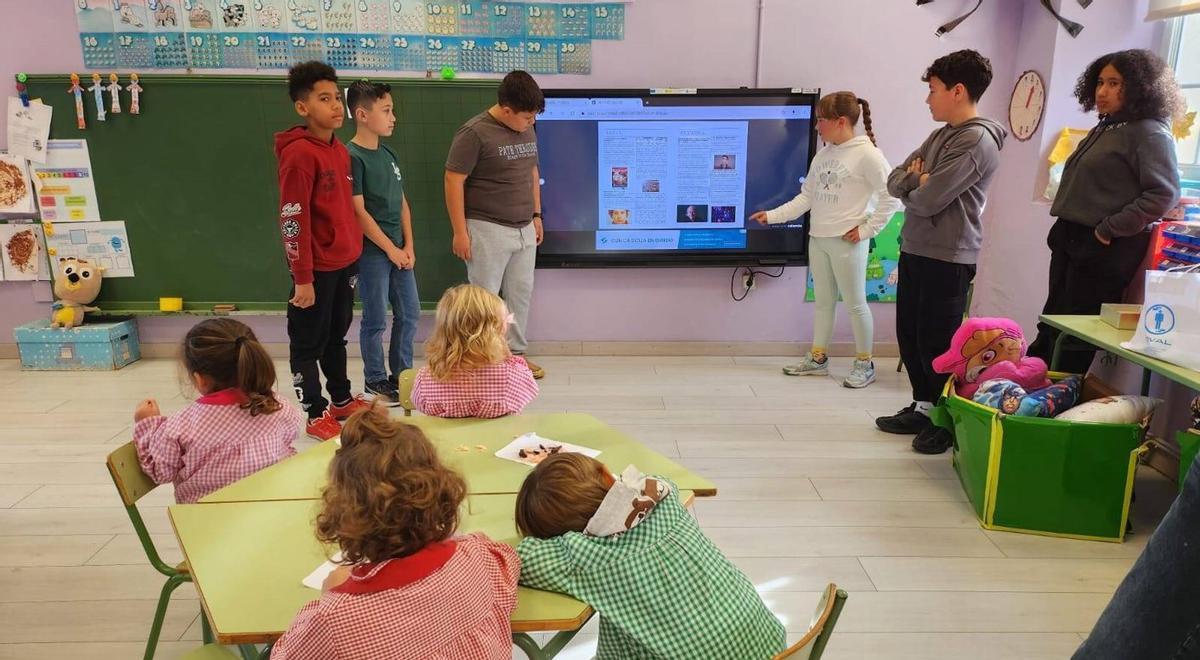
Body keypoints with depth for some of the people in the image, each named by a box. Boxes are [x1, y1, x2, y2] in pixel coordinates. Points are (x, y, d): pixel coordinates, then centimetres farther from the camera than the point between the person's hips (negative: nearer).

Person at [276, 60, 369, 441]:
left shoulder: (340, 151, 9)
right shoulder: (298, 154, -17)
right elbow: (293, 221, -19)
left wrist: (354, 253, 15)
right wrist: (302, 278, -18)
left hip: (345, 263, 8)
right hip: (317, 268, -8)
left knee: (337, 335, 20)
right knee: (309, 343, 6)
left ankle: (342, 400, 35)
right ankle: (316, 415, 17)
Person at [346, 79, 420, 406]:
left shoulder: (388, 154, 10)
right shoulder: (352, 157, -13)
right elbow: (358, 212, -16)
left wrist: (408, 247, 4)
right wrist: (391, 249, -13)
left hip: (398, 250, 8)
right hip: (372, 251, -8)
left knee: (410, 313, 13)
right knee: (375, 320, 4)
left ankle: (401, 374, 29)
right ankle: (375, 381, 20)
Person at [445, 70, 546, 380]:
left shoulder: (528, 131, 8)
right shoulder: (475, 132, -14)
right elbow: (453, 181, -14)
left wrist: (536, 215, 16)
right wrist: (460, 232, -15)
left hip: (524, 230, 7)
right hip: (487, 229, -7)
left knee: (521, 292, 12)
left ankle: (516, 353, 25)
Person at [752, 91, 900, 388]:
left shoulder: (866, 153, -12)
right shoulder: (823, 154, 10)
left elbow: (891, 194, -13)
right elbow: (807, 197, 11)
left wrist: (868, 229, -13)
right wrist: (773, 215, 4)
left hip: (847, 242, -7)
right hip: (818, 240, 7)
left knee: (855, 303, 3)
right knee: (823, 302, 15)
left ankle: (864, 364, 16)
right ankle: (817, 359, 26)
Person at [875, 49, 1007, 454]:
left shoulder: (977, 140, -15)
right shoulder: (940, 135, 15)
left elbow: (928, 200, -21)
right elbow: (895, 181, 12)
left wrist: (914, 184, 1)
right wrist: (919, 181, -9)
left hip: (947, 258, -9)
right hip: (915, 250, 9)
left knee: (937, 343, -1)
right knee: (909, 336, 14)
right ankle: (923, 408, 27)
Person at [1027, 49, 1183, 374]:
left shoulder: (1149, 133, -10)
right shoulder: (1105, 128, 15)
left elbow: (1164, 194, -19)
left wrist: (1109, 229, -18)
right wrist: (1064, 231, 14)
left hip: (1103, 249, -9)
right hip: (1071, 242, 9)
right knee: (1051, 326, 15)